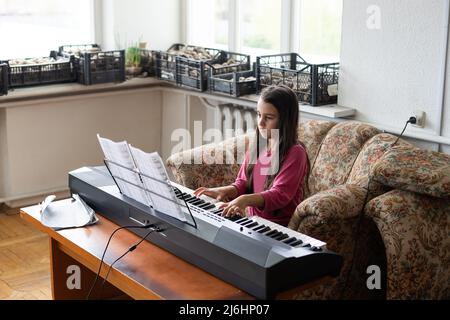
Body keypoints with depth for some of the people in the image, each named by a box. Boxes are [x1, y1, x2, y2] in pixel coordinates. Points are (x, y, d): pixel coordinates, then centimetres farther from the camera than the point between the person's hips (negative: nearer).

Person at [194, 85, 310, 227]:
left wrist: (246, 200, -35)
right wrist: (225, 190, -8)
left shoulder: (295, 153, -11)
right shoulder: (256, 146, 10)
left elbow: (280, 195, -20)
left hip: (279, 227, -6)